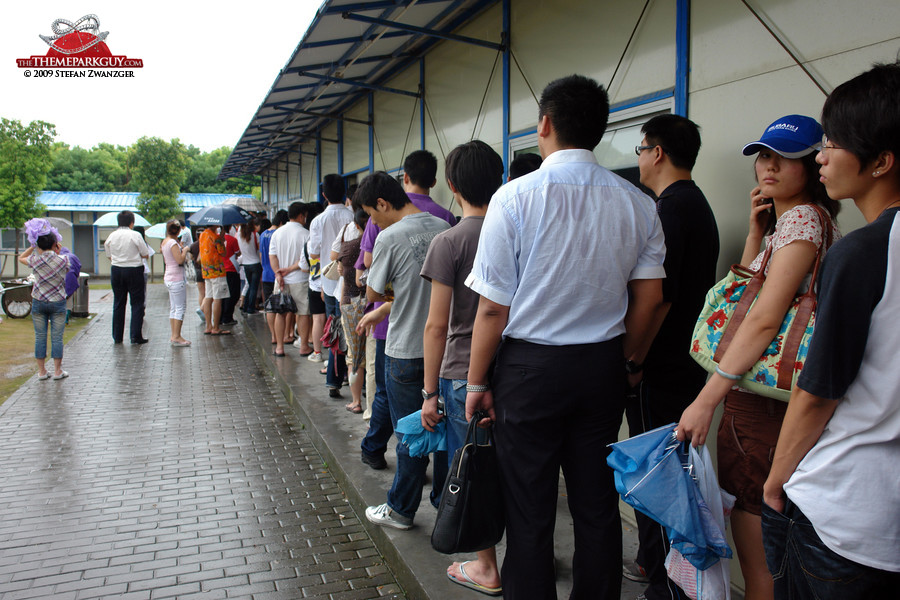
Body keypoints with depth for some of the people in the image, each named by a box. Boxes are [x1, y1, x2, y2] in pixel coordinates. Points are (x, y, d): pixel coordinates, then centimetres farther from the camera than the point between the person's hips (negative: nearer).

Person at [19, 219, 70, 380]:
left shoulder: (34, 260, -8)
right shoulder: (62, 260, -12)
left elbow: (21, 258, 14)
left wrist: (33, 246, 10)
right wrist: (58, 253, 6)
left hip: (39, 302, 1)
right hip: (58, 302, -1)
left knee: (40, 337, 9)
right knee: (57, 337, 4)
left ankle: (42, 371, 13)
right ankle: (57, 371, 8)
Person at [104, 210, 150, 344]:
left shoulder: (111, 236, 3)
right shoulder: (135, 235, -10)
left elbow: (109, 256, 11)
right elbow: (145, 254, -6)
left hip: (116, 270, 4)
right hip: (134, 270, -4)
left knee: (118, 303, 12)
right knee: (137, 303, 3)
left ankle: (117, 337, 17)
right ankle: (135, 336, 0)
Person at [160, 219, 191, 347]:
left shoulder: (164, 242, 13)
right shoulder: (173, 243, -16)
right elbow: (180, 260, -24)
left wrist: (180, 248, 20)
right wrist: (185, 249, -8)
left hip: (169, 278, 10)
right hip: (177, 279, -10)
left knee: (173, 308, 13)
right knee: (180, 307, -7)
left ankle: (173, 335, 16)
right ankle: (176, 337, -8)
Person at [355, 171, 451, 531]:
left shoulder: (390, 237, -15)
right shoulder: (443, 228, 4)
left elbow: (372, 293, -6)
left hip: (407, 352, -6)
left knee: (410, 435, 6)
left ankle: (401, 510, 22)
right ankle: (444, 498, 31)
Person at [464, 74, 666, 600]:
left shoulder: (515, 197, -12)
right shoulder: (637, 203, 1)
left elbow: (494, 307, -12)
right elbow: (649, 298, 4)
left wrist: (478, 383, -2)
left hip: (531, 365, -4)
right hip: (603, 365, 4)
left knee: (530, 515, 8)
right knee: (598, 506, 17)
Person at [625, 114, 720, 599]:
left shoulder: (670, 208, -17)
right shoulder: (697, 204, 16)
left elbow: (659, 296, -24)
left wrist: (633, 362, -17)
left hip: (659, 370, -10)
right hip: (684, 362, 10)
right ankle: (651, 561, 33)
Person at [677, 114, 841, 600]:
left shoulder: (804, 219, -13)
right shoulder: (783, 222, 18)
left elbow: (765, 319, -23)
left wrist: (707, 398, -26)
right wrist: (755, 232, 8)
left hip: (764, 397, -10)